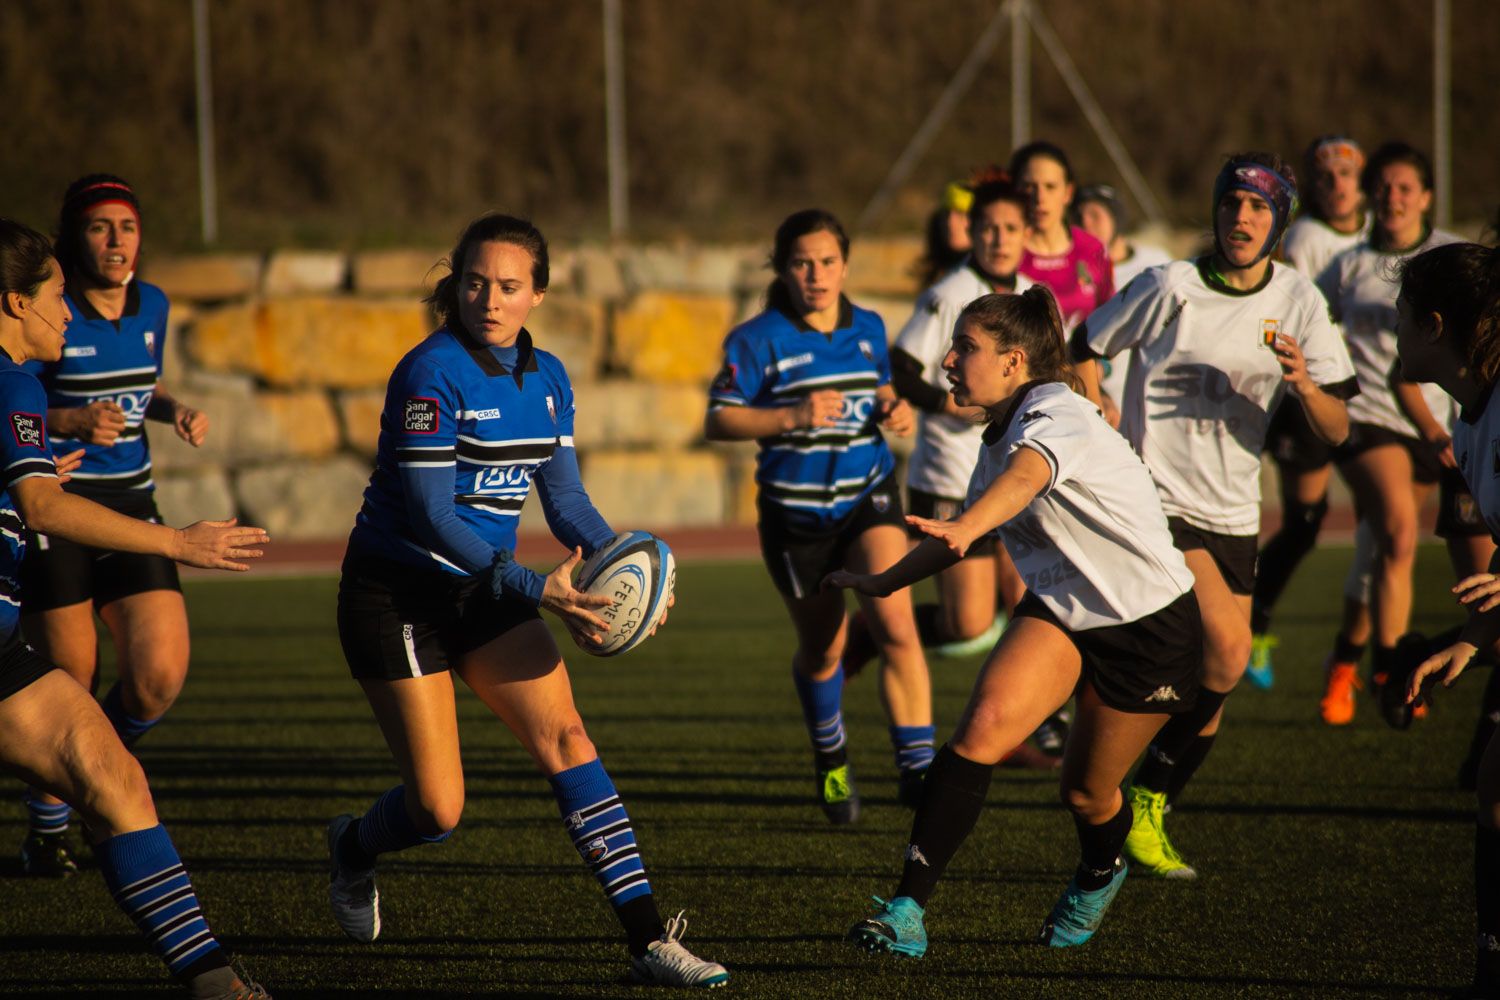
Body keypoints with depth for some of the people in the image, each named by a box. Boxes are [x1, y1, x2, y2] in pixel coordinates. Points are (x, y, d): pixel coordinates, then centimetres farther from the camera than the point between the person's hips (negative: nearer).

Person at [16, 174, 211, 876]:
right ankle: (47, 830, 22)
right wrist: (72, 422, -25)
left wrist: (174, 410, 5)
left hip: (131, 506, 5)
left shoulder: (151, 306, 7)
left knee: (160, 677, -9)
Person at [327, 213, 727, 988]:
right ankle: (352, 847, 32)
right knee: (438, 811, -5)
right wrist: (536, 589, -29)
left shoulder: (546, 378, 3)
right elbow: (428, 513, -23)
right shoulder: (432, 373, -19)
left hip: (482, 589, 6)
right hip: (396, 595, -6)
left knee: (564, 737, -12)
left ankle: (648, 940, -16)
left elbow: (565, 500, 6)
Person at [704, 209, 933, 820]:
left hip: (868, 498, 2)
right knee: (821, 650, 11)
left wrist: (895, 411, 0)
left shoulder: (869, 330, 4)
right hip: (794, 512, -2)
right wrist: (791, 416, -27)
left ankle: (915, 769, -17)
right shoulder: (759, 340, -9)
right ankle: (830, 759, 40)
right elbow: (718, 421, -14)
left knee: (895, 625, -20)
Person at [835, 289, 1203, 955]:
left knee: (1087, 794, 7)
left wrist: (963, 528, -66)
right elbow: (967, 534, 23)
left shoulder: (1058, 417, -23)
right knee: (983, 726, -21)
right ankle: (908, 910, -24)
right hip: (1059, 610, 6)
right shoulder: (998, 438, 3)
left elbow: (1023, 478, -48)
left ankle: (1098, 875, 46)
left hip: (1148, 624, -6)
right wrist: (885, 582, 25)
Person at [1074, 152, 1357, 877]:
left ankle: (1151, 814, 25)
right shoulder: (1171, 286, -8)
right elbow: (1084, 349, 6)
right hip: (1155, 501, -5)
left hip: (1233, 515, 5)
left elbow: (1336, 431, -2)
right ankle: (1138, 801, -7)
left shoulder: (1298, 302, 1)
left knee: (1212, 692, 5)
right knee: (1226, 647, -22)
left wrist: (1306, 387, -22)